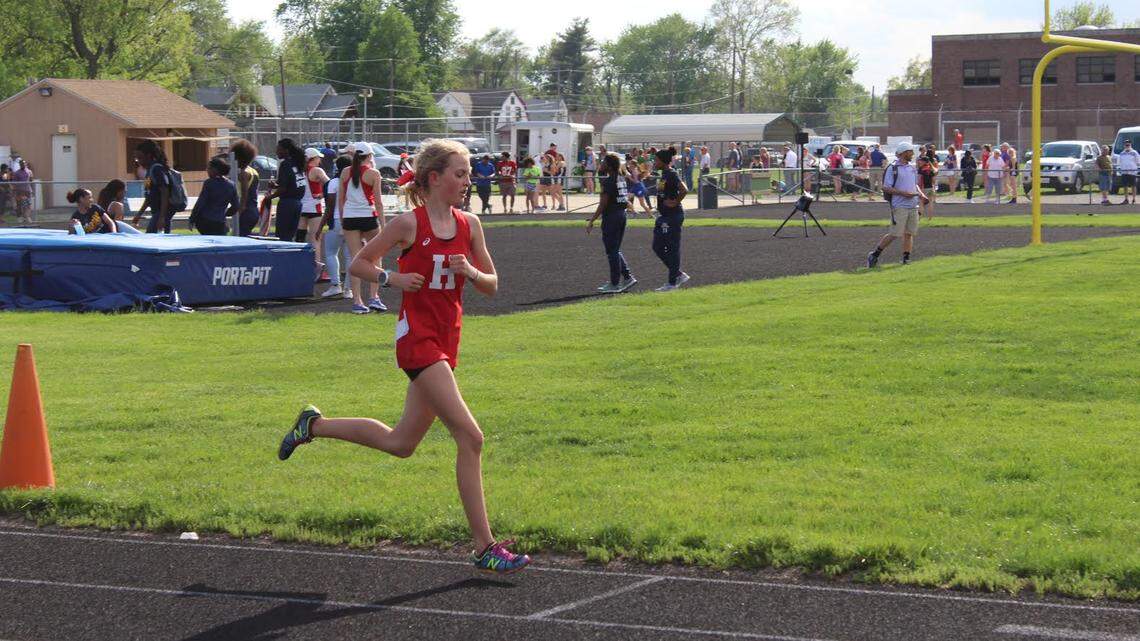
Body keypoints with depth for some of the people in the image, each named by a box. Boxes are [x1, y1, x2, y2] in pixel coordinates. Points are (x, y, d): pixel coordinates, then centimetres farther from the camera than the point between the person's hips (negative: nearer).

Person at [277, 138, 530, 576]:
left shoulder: (469, 225, 8)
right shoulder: (410, 223, -8)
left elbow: (491, 287, 13)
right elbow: (358, 264, 1)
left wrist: (472, 273, -8)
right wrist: (393, 279, -15)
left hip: (447, 341, 8)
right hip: (417, 338, -8)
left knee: (401, 444, 17)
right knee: (469, 437, -16)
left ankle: (315, 426, 37)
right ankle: (485, 548, -13)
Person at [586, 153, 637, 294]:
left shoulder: (608, 181, -17)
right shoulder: (621, 179, 10)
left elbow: (603, 204, -18)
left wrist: (591, 221, -15)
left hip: (611, 216, -9)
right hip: (621, 214, 9)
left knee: (612, 251, -1)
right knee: (615, 250, 18)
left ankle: (614, 284, 2)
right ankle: (627, 277, 14)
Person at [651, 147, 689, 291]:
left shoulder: (671, 175, -17)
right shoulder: (664, 174, 12)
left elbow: (684, 190, -29)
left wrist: (675, 203, -18)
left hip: (673, 216, -10)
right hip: (664, 217, 10)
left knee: (672, 248, -2)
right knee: (657, 247, 11)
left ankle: (672, 282, 5)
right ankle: (679, 275, 19)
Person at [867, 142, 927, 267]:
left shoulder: (913, 168, 15)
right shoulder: (893, 168, -8)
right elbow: (886, 188, -11)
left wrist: (920, 194, 7)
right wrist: (904, 193, -18)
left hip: (913, 206, 7)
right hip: (899, 206, -7)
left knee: (909, 233, 5)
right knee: (894, 234, -8)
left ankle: (906, 258, 11)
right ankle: (874, 255, 2)